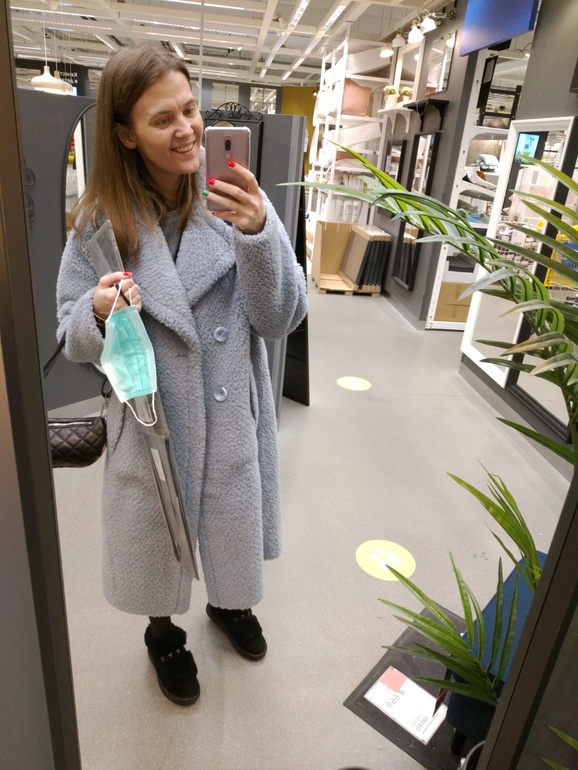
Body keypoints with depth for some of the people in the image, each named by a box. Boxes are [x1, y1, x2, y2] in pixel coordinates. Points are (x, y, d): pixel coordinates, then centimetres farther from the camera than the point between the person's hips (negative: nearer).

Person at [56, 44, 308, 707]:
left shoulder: (238, 201, -10)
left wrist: (258, 235, -29)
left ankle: (229, 604, 58)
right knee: (155, 541, 22)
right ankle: (162, 630, 55)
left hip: (231, 417, 1)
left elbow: (279, 320, -13)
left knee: (232, 531, 24)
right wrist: (99, 311, -26)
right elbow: (73, 339, -3)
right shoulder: (101, 218, -9)